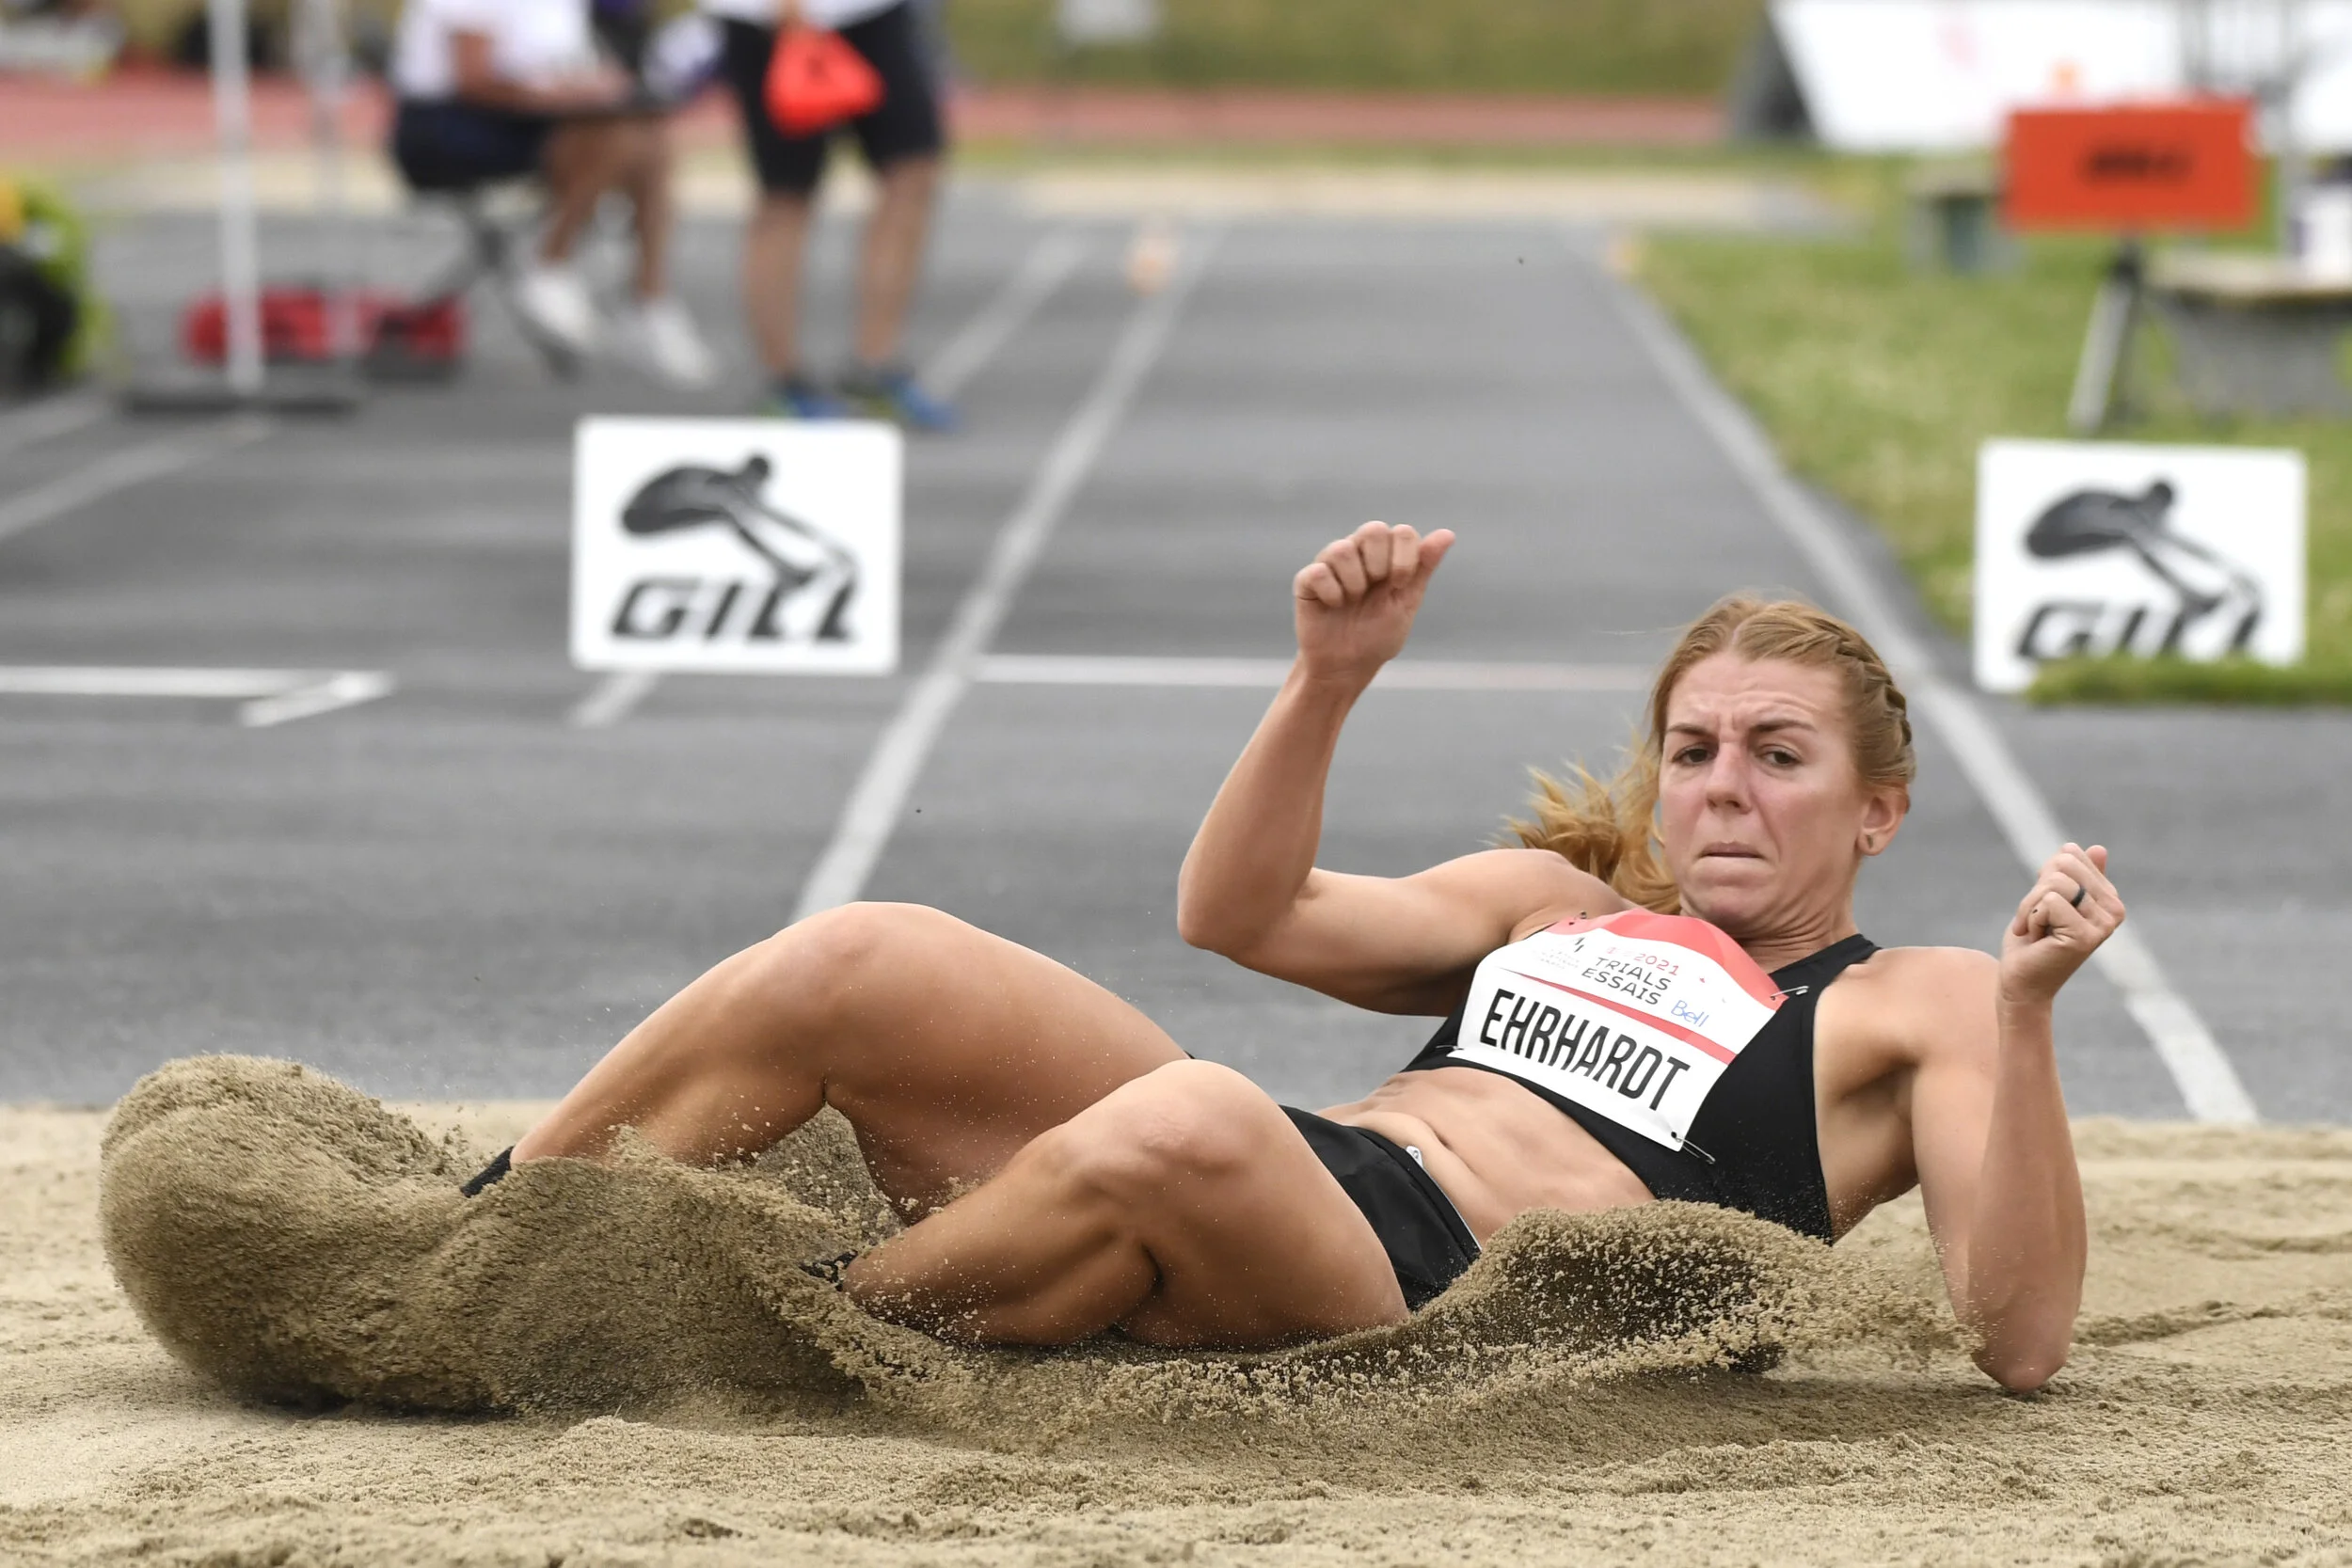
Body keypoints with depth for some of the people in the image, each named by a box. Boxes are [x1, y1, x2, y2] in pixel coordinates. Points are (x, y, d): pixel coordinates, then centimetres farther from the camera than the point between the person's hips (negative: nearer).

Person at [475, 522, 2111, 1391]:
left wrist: (2025, 1016, -16)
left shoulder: (1910, 1012, 11)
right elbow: (1238, 910, 27)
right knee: (851, 965, -14)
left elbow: (2022, 1337, -4)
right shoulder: (1561, 904, 30)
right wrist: (1331, 682, 12)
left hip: (1413, 1291, -6)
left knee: (1195, 1121, -40)